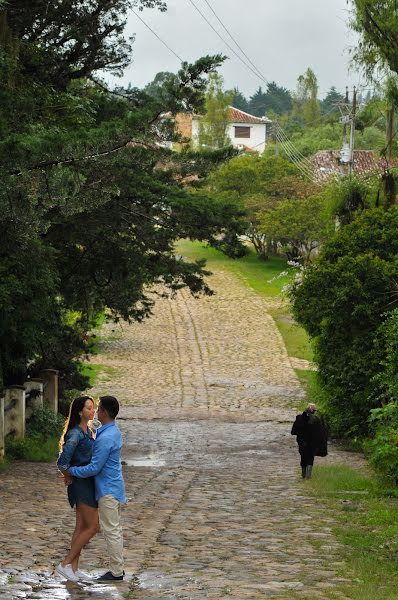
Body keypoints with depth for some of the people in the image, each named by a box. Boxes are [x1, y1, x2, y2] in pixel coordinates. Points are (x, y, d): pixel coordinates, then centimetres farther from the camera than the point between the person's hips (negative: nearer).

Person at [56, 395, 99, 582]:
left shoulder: (87, 431, 10)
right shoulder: (75, 434, -20)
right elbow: (63, 462, -27)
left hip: (87, 483, 9)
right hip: (82, 484, -9)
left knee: (82, 527, 10)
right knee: (93, 527, -5)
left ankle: (74, 568, 14)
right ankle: (65, 564, -1)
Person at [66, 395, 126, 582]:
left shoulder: (106, 438, -25)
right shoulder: (114, 431, 8)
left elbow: (94, 468, -21)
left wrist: (71, 471, -10)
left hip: (108, 490, -10)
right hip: (114, 487, 10)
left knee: (111, 530, -3)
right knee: (115, 529, 14)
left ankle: (116, 571, 2)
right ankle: (118, 567, 20)